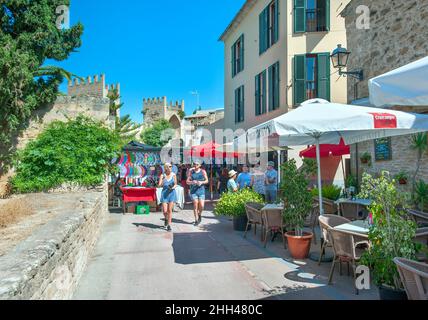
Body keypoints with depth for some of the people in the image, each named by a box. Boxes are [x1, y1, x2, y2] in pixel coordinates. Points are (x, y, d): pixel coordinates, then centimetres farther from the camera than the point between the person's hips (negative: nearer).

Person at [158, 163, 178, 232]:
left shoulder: (173, 175, 1)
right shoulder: (162, 175, -2)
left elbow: (175, 184, 10)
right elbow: (159, 185, -6)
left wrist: (172, 187, -11)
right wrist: (162, 180, -24)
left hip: (172, 193, 1)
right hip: (164, 193, 0)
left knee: (170, 210, -1)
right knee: (165, 211, -2)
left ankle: (169, 225, 9)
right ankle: (166, 219, 32)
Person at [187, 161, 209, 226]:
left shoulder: (203, 171, 5)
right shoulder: (191, 172, 6)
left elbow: (207, 180, 7)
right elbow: (187, 181, 6)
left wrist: (202, 182, -14)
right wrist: (192, 182, -16)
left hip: (201, 190, 0)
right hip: (193, 191, 0)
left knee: (201, 206, -6)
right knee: (195, 205, -3)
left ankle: (199, 215, 27)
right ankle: (196, 220, 10)